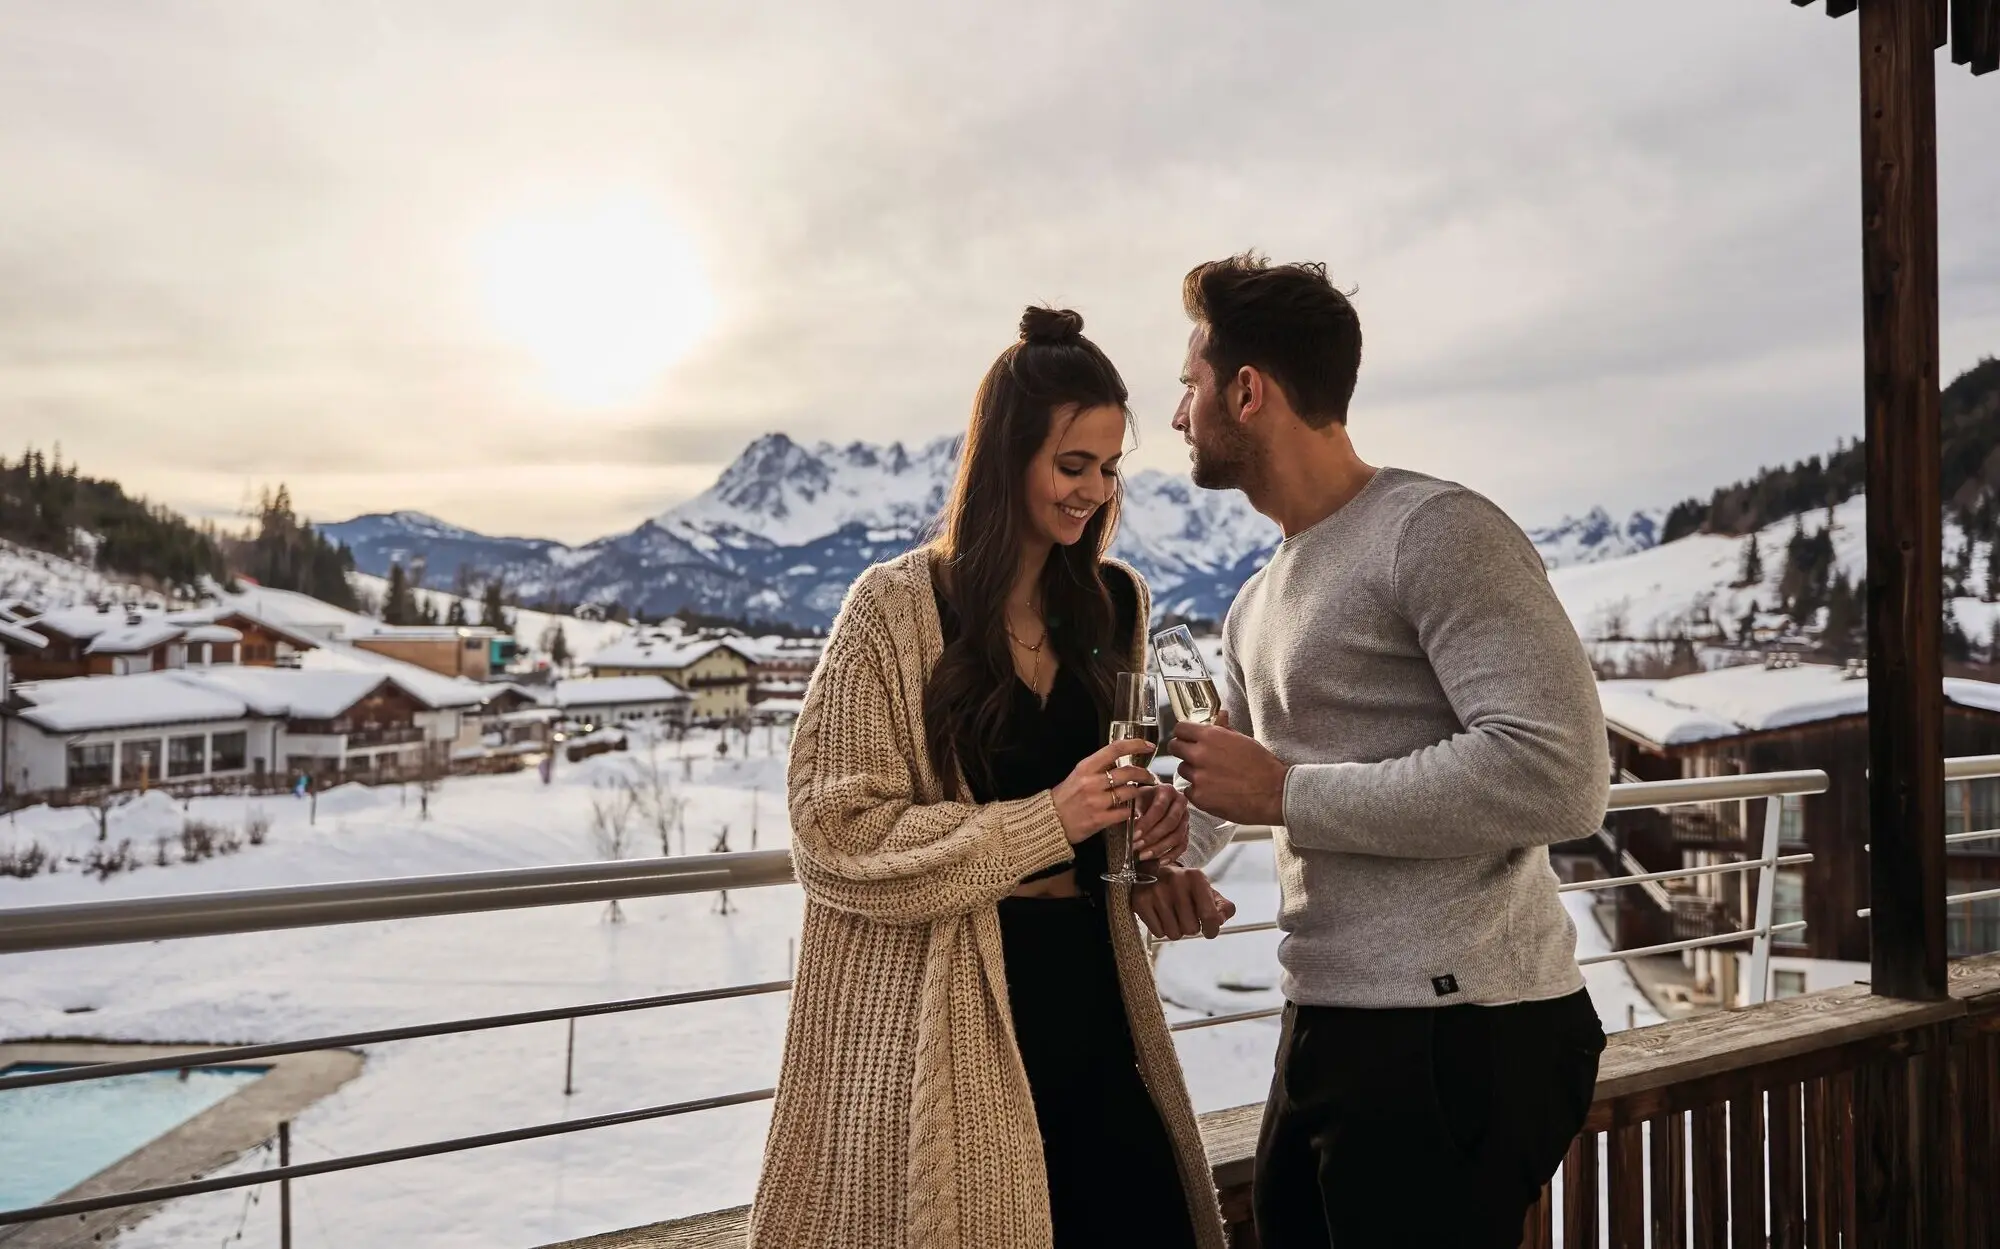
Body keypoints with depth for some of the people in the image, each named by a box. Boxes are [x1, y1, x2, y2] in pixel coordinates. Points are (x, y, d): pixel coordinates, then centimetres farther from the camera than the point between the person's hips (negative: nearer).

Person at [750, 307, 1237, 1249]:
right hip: (946, 1006, -5)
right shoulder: (897, 609, -9)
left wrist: (1150, 818, -3)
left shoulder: (1111, 606, 8)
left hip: (1086, 981, 5)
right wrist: (1044, 823, -18)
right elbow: (838, 831, -12)